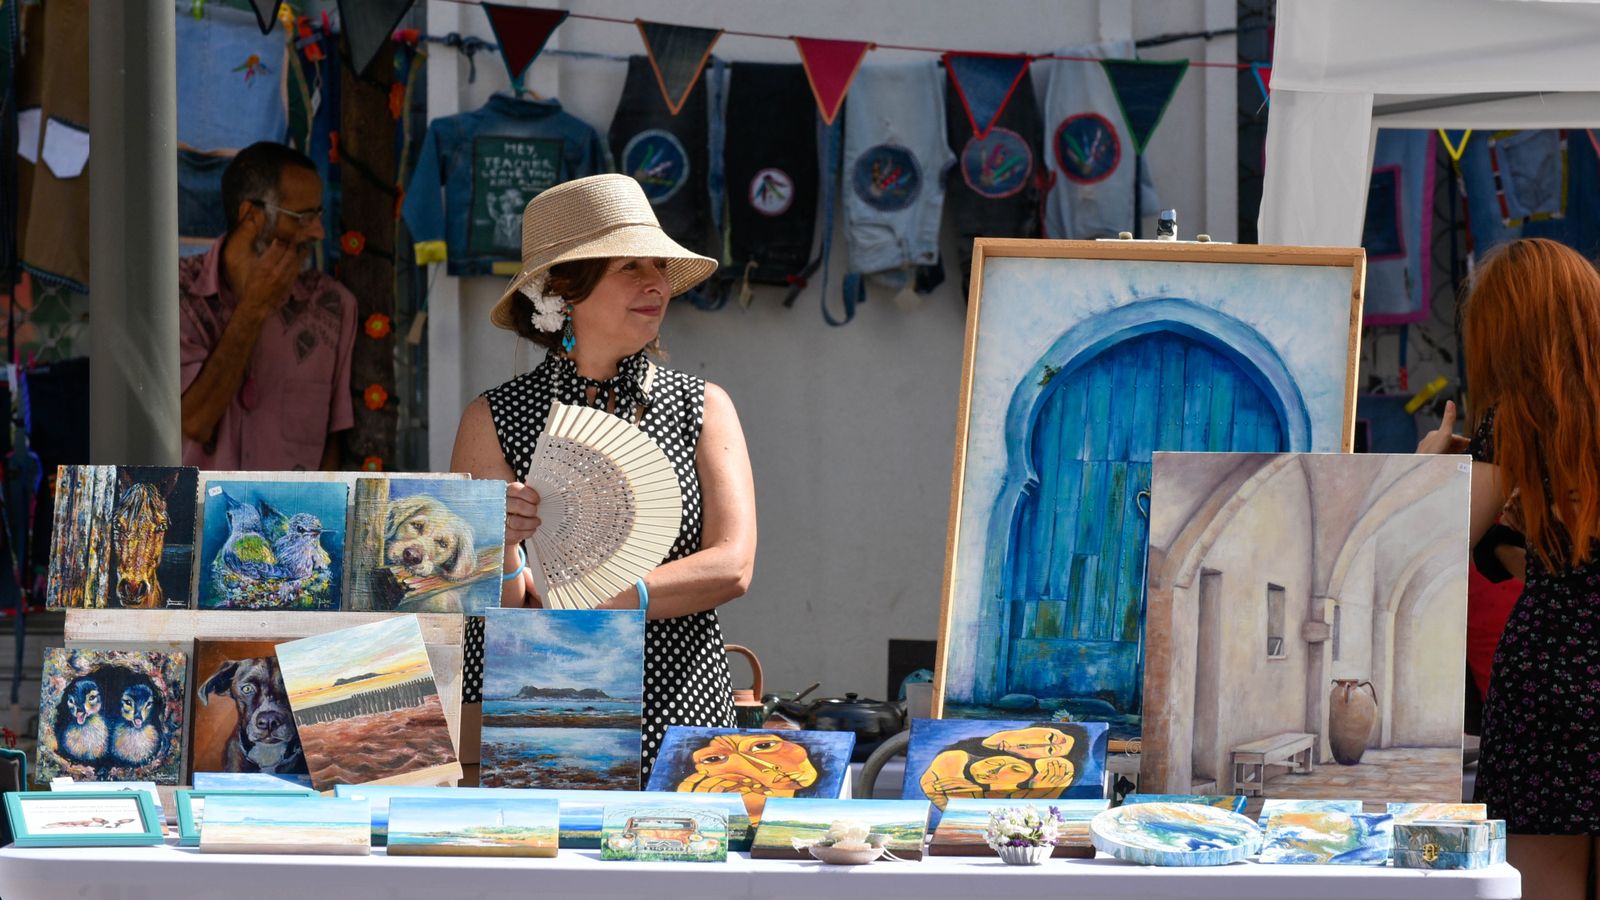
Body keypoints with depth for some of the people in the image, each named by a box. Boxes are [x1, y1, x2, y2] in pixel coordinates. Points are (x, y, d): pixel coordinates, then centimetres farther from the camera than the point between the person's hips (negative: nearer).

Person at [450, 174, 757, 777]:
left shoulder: (703, 409, 9)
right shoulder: (494, 420, 5)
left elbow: (731, 567, -3)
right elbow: (500, 605, 1)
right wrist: (498, 543, -20)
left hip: (672, 726, 1)